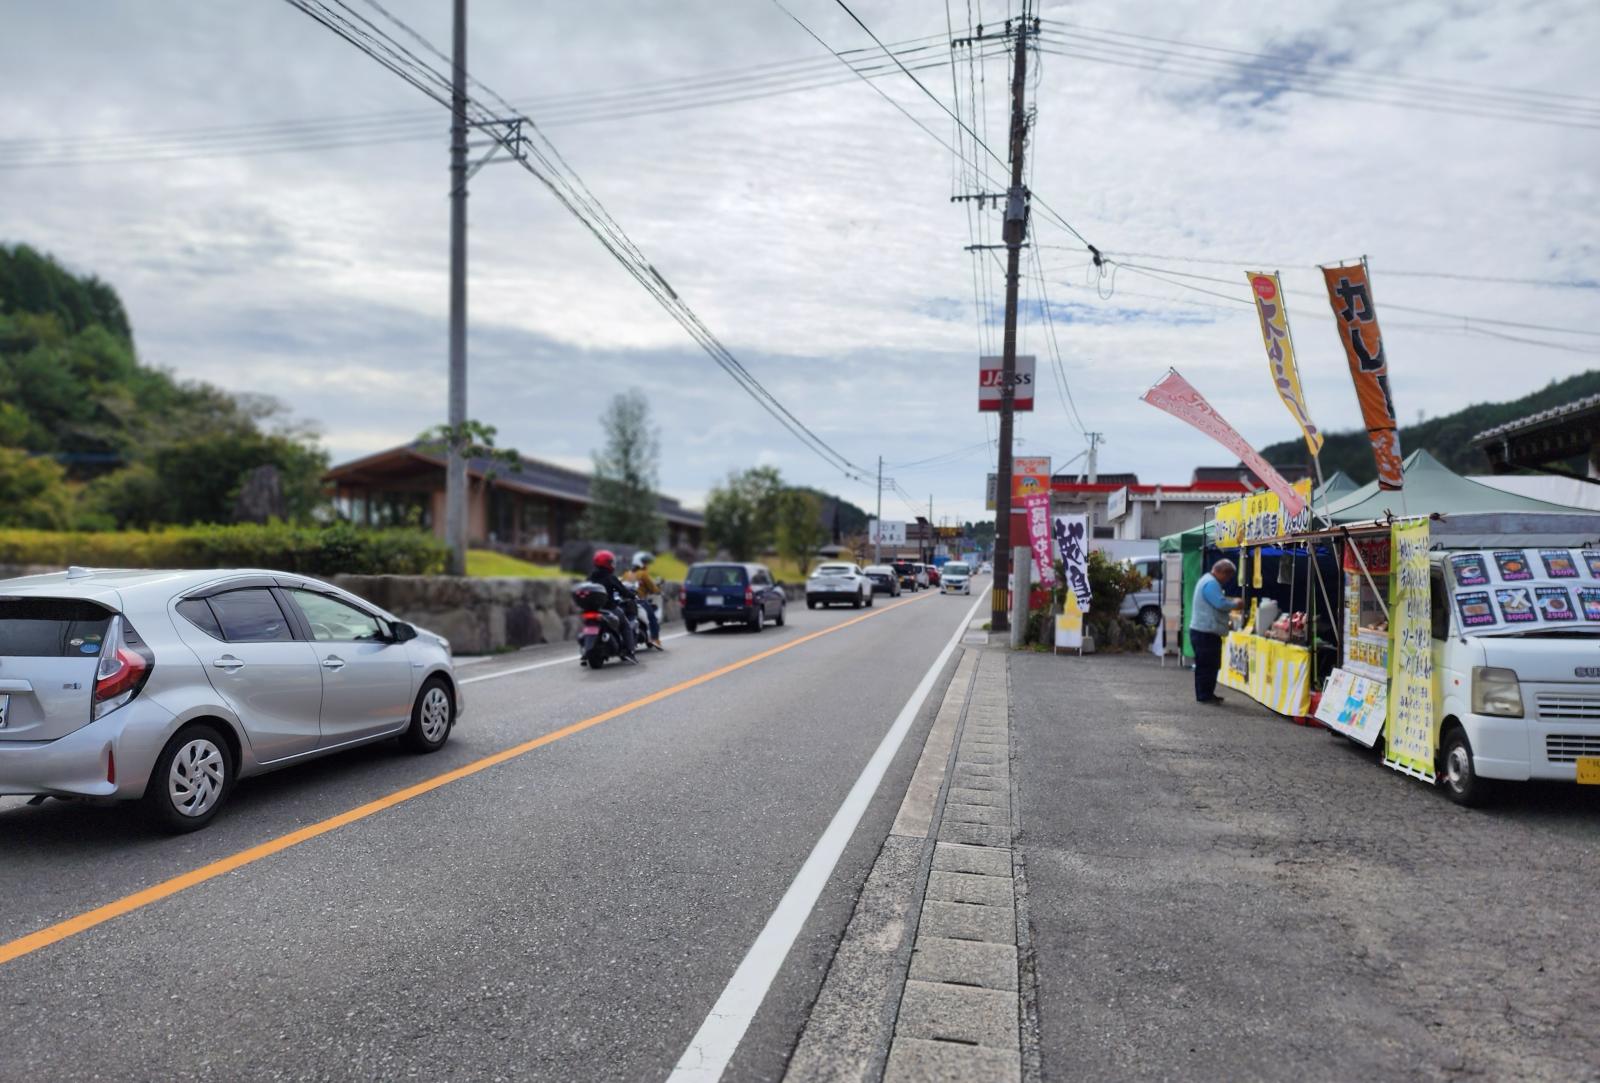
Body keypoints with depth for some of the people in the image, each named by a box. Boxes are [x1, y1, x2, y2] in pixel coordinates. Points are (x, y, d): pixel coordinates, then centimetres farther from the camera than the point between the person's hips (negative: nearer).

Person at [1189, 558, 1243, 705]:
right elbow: (1221, 604, -24)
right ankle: (1205, 695, -2)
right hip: (1206, 632, -11)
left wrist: (1231, 602, 13)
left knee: (1207, 665, 14)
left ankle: (1206, 694, 19)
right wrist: (1235, 603, -7)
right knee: (1207, 665, -6)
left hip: (1204, 631, 11)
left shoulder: (1208, 580, 20)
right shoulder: (1211, 583, -17)